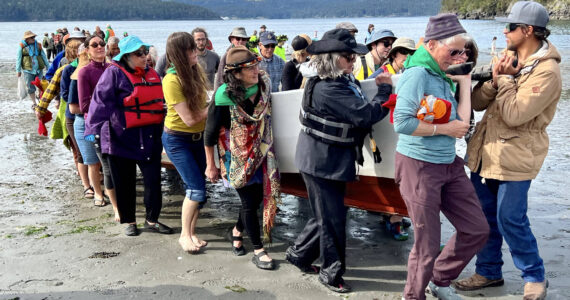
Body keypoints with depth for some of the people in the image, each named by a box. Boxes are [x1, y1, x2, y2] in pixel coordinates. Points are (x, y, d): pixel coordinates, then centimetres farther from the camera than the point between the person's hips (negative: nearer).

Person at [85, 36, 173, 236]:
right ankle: (129, 221, 23)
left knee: (153, 180, 3)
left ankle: (152, 220, 18)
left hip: (149, 137, 5)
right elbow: (101, 101, -15)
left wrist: (164, 130, 26)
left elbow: (160, 101, 24)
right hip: (121, 137, -4)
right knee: (125, 182, 7)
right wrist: (94, 127, -24)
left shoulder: (152, 74, 12)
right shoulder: (114, 73, -7)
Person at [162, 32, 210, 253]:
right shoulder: (171, 81, -22)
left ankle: (191, 233, 23)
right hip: (177, 139, -7)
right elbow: (189, 118, -22)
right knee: (196, 189, -10)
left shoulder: (195, 71, -1)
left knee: (198, 189, 8)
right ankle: (184, 235, 7)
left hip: (198, 136, 7)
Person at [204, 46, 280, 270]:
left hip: (260, 152, 6)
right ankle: (258, 251, 17)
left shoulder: (263, 84, -5)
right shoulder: (224, 97, -22)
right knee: (250, 200, 0)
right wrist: (210, 166, -7)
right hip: (237, 157, -5)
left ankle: (237, 231, 39)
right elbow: (210, 133, -12)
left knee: (259, 196, 11)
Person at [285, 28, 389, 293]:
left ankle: (299, 253, 37)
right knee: (333, 218, 3)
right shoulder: (328, 89, -25)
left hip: (333, 159, 10)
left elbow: (358, 112, 3)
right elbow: (364, 114, -28)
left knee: (327, 214, 20)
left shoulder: (344, 81, 6)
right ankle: (331, 273, 19)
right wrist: (386, 94, -14)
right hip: (322, 161, -10)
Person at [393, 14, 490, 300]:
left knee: (477, 229, 14)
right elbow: (402, 123, -26)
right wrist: (444, 128, -16)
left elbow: (462, 123, 0)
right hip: (419, 166, -8)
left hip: (449, 164, 8)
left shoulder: (442, 76, 7)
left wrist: (465, 82, 1)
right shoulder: (417, 74, -16)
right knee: (428, 245, 2)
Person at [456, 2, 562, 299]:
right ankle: (488, 271, 30)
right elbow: (477, 102, 5)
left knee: (510, 220, -1)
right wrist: (495, 80, -12)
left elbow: (514, 115, -24)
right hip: (485, 151, 8)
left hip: (515, 158, -8)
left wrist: (505, 78, -14)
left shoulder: (546, 72, -16)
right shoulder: (510, 60, 10)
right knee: (483, 216, 14)